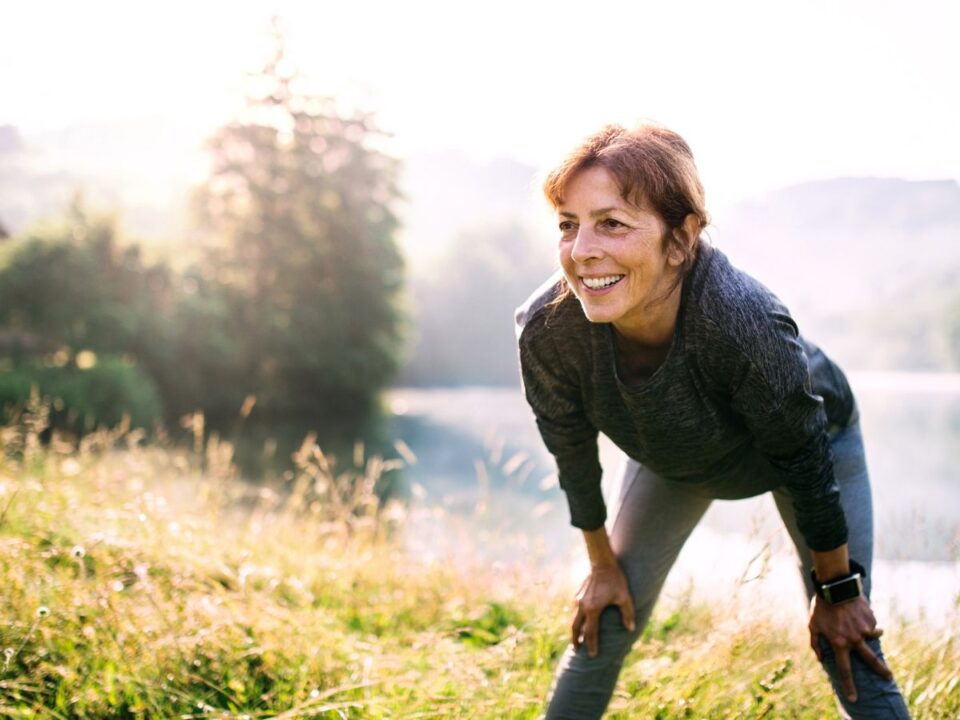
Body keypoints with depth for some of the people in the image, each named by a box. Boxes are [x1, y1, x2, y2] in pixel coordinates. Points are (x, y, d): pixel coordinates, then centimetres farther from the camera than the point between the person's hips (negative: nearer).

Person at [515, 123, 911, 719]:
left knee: (850, 651, -4)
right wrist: (603, 566, 0)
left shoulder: (745, 323, -45)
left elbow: (803, 459, -26)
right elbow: (573, 454, -14)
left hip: (811, 439, -2)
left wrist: (837, 590, -12)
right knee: (604, 627, 5)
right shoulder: (548, 330, -35)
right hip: (673, 458, 3)